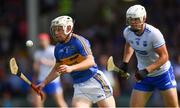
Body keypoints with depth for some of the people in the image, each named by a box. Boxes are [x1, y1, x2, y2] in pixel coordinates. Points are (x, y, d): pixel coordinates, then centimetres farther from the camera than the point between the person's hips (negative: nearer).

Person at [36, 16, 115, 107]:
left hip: (94, 81, -5)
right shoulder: (58, 48, 7)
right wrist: (44, 83, 18)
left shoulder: (78, 41, -14)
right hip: (78, 85, 5)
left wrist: (71, 68, -38)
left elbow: (90, 61, -25)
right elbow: (58, 69, 23)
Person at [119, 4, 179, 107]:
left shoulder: (154, 33, -27)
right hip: (144, 75, 5)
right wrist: (125, 63, 6)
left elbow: (164, 56, -24)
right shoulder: (127, 32, -8)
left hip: (163, 73, -5)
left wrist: (146, 71, -31)